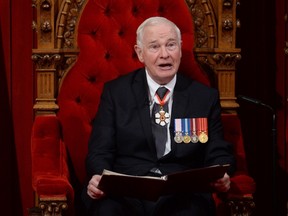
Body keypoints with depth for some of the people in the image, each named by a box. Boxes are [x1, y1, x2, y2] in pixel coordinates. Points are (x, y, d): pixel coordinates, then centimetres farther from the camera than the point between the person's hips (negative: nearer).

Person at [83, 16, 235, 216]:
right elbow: (100, 151, 6)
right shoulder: (116, 92, 11)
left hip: (182, 196, 1)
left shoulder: (205, 97, 12)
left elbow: (218, 154, 11)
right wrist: (97, 178, -17)